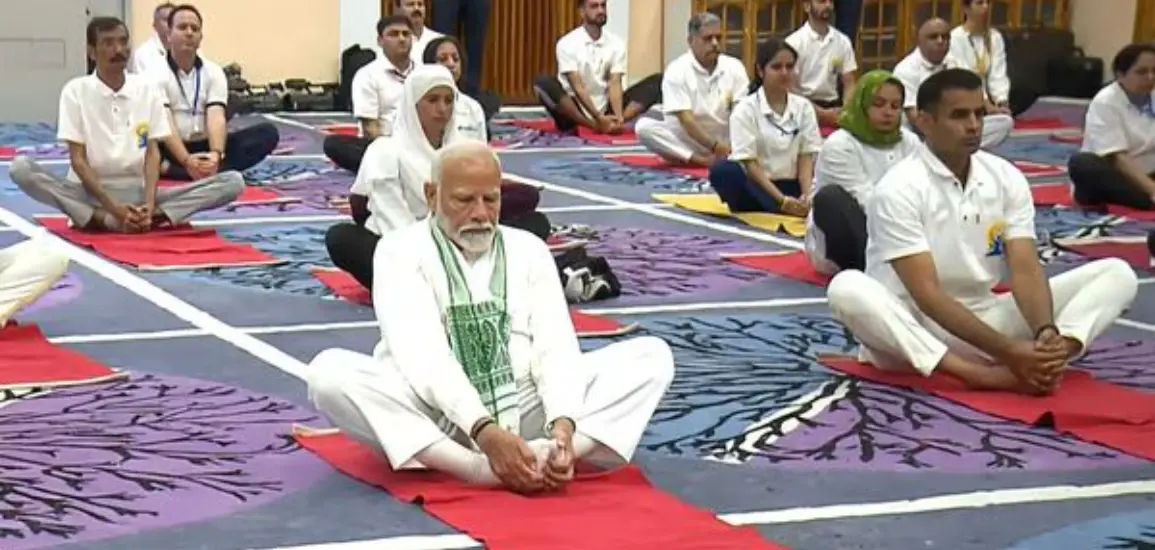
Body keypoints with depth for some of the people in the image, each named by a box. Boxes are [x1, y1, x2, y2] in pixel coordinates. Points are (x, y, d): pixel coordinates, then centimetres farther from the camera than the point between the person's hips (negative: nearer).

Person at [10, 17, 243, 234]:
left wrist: (149, 203, -18)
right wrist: (113, 207, -21)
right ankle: (110, 220, -35)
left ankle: (150, 216, -37)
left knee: (233, 182, -19)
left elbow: (153, 152, 1)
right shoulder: (76, 90, -2)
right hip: (90, 192, -2)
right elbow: (77, 159, -7)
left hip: (138, 191, 2)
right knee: (21, 168, -32)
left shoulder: (147, 88, 5)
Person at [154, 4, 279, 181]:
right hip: (172, 150, -4)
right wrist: (186, 160, -35)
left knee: (268, 133, -17)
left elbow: (216, 117, -12)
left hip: (205, 148, 4)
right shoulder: (157, 73, -6)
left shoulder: (214, 72, 4)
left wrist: (216, 155, -33)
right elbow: (164, 123, -18)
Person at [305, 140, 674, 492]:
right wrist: (484, 431, -31)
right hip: (438, 419, -3)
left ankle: (541, 454, -35)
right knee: (329, 372, -30)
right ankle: (484, 468, -39)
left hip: (528, 412, 3)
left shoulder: (529, 249, 12)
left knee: (652, 356, -12)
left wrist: (563, 424, -23)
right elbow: (423, 355, -15)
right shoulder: (402, 250, 1)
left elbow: (556, 345, -1)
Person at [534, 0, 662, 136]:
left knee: (657, 82, -12)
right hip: (576, 114, -3)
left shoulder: (616, 43, 3)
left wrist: (619, 117, -26)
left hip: (606, 110, 3)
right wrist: (599, 118, -28)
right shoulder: (567, 43, -7)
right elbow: (578, 87, -16)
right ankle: (594, 126, -32)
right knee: (544, 83, -32)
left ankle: (614, 123, -32)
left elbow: (615, 84, -7)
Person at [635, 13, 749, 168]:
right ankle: (702, 160, -34)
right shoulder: (677, 70, -11)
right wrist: (715, 146, -29)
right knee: (644, 126, -28)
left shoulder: (734, 67, -1)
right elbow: (686, 120, -18)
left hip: (725, 140, 2)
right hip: (688, 141, -2)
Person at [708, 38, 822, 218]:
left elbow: (806, 157, 2)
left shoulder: (804, 107, 7)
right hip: (756, 187, -2)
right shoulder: (746, 109, -4)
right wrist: (782, 200, -23)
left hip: (791, 186, 2)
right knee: (723, 171, -37)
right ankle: (783, 209, -36)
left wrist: (807, 195, -18)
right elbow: (749, 164, -11)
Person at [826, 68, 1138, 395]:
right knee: (846, 289, -37)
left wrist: (1047, 333, -31)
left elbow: (1026, 270, -9)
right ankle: (978, 374, -45)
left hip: (986, 317, 5)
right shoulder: (899, 189, -16)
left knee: (1117, 273, -8)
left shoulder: (1007, 178, 0)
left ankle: (1044, 358, -38)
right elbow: (926, 293, -23)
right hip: (915, 328, -5)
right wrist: (1006, 350, -33)